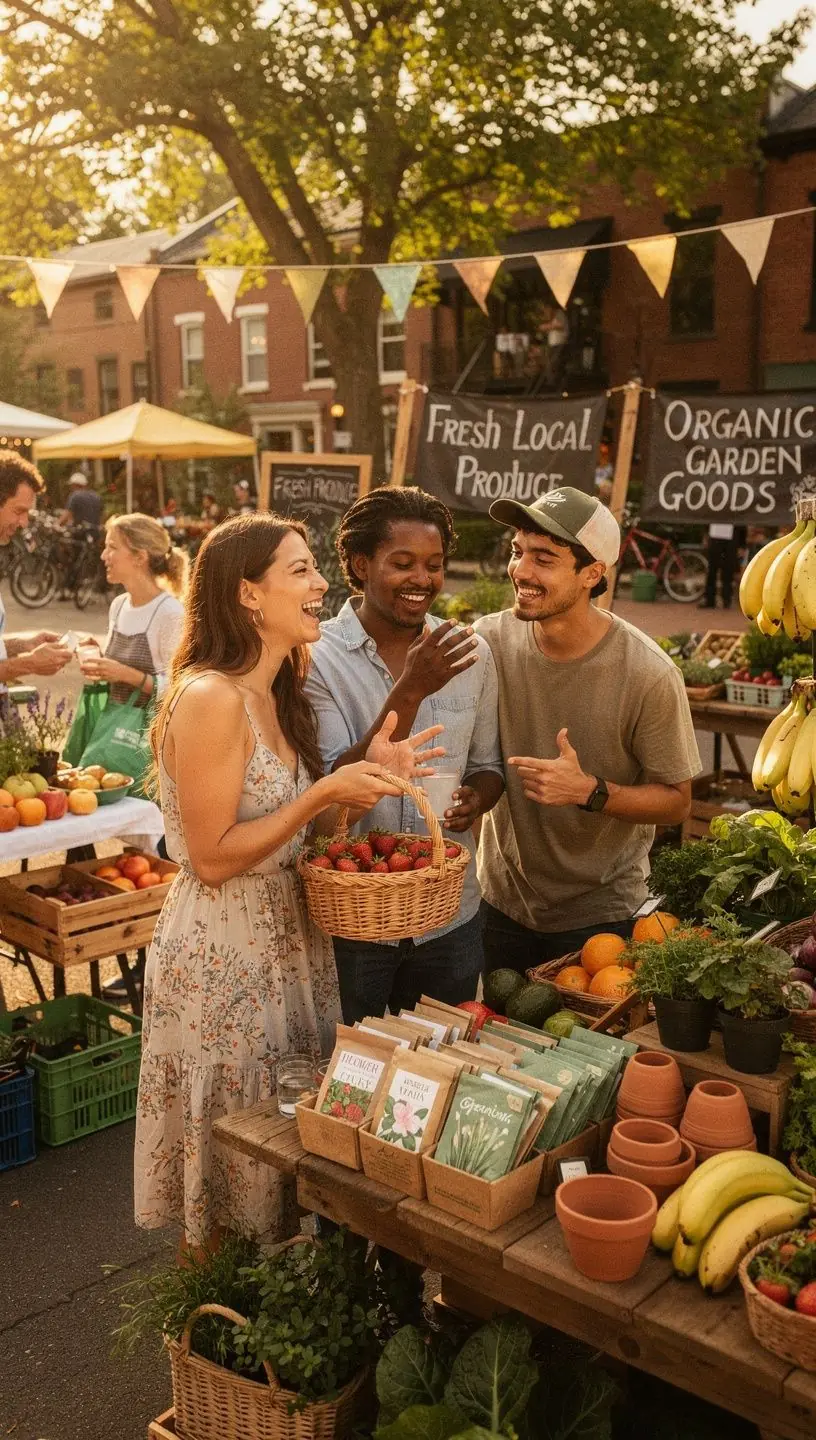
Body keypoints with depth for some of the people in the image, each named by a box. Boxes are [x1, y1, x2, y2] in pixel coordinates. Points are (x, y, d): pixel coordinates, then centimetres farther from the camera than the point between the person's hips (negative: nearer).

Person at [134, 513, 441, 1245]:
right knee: (233, 1163, 9)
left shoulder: (279, 695, 7)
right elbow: (213, 858, -21)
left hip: (289, 940, 9)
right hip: (223, 958, -8)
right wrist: (325, 792, -21)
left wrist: (367, 771, -2)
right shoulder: (210, 698, -21)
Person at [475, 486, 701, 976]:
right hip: (501, 898, 3)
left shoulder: (649, 674, -22)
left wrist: (589, 791, -28)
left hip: (599, 914, -3)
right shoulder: (489, 640, -14)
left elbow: (676, 802, -12)